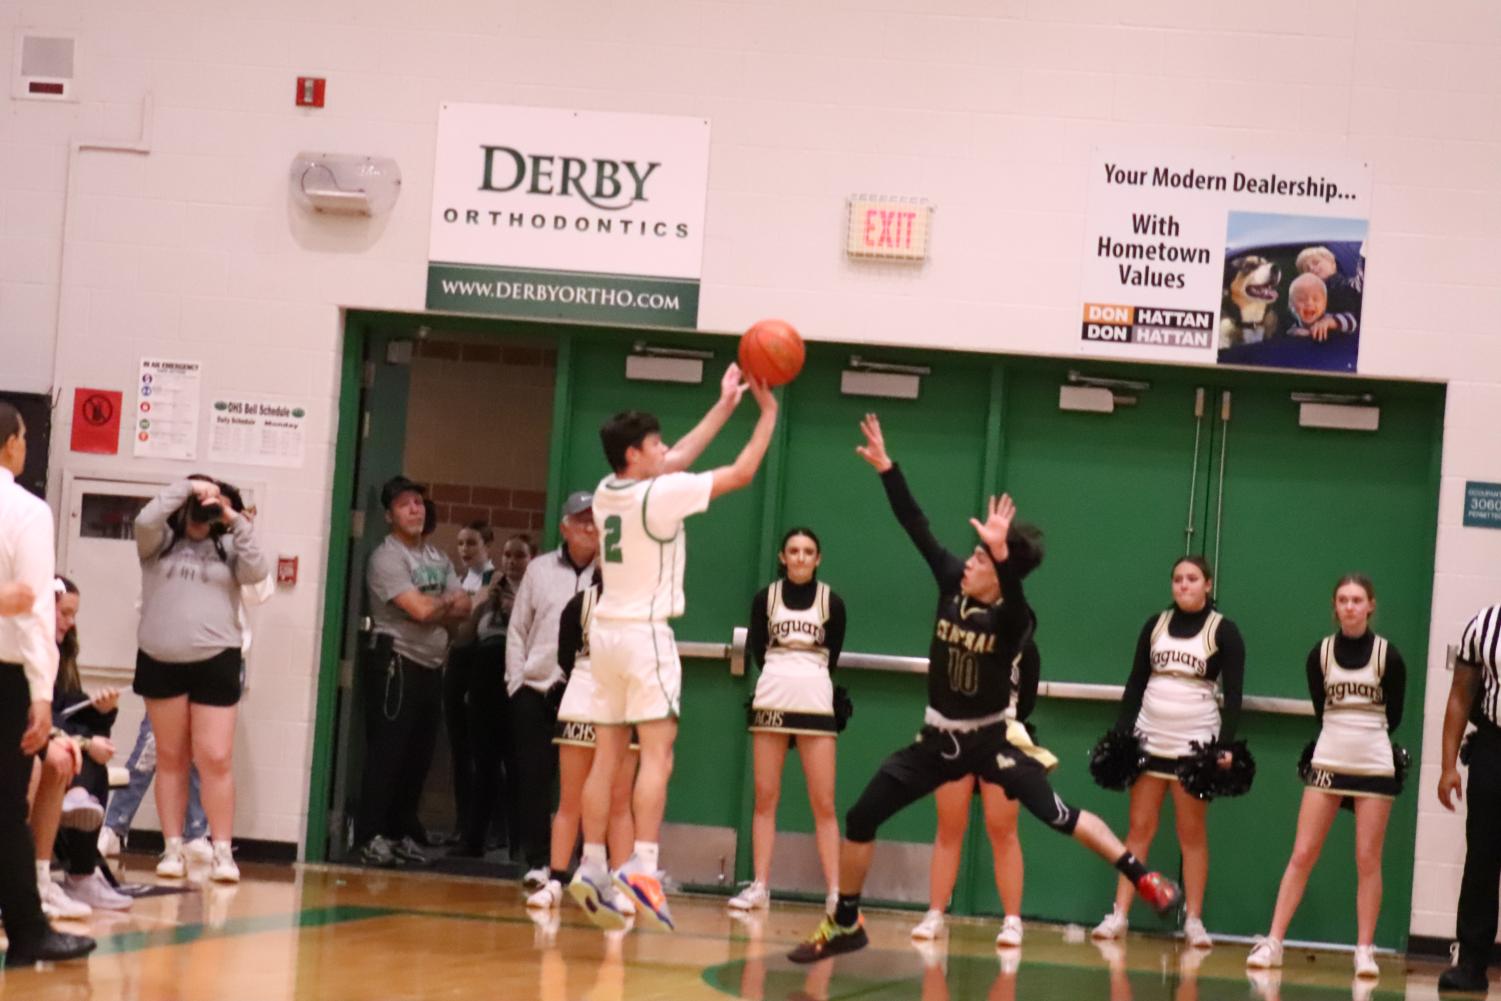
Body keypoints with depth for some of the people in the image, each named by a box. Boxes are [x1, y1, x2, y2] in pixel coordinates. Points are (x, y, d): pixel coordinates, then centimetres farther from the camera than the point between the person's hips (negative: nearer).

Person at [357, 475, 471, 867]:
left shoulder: (438, 559, 17)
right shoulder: (386, 558, -8)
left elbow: (462, 609, 9)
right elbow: (420, 610, -17)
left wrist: (434, 609, -10)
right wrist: (446, 603, 2)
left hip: (431, 666, 7)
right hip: (396, 662, -7)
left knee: (419, 755, 8)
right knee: (387, 752, -7)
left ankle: (402, 834, 15)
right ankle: (372, 836, -5)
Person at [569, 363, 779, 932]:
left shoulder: (608, 491, 7)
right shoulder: (659, 495, -14)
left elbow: (678, 459, 20)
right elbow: (741, 473, -8)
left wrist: (724, 406, 23)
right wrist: (768, 414, 4)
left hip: (606, 629, 8)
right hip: (645, 633, -8)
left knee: (607, 756, 8)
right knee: (656, 753, -11)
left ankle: (592, 869, 7)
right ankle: (642, 866, -22)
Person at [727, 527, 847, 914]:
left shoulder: (831, 602, 2)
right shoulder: (765, 598, 3)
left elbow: (832, 656, 8)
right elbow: (755, 649, 10)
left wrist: (806, 676, 5)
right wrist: (783, 673, 4)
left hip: (815, 704, -1)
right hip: (770, 703, 1)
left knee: (823, 804, -4)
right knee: (765, 798, 3)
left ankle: (835, 892, -4)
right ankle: (760, 886, 6)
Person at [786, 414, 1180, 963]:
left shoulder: (1012, 619, -20)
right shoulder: (953, 583, -6)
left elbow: (1012, 593, -45)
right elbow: (917, 527, -4)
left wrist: (1002, 552, -62)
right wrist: (885, 466, -7)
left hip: (990, 739, -5)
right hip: (938, 738, 5)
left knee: (1058, 815, -13)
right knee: (859, 819, 0)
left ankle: (1144, 879, 1)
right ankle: (844, 925, 15)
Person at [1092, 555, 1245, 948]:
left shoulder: (1223, 631, -3)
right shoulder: (1155, 624, 7)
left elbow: (1233, 695, -5)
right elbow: (1136, 683, 9)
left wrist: (1226, 747, -15)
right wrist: (1120, 734, 2)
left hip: (1195, 742, -3)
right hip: (1150, 738, 3)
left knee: (1192, 833, 1)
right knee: (1139, 828, 2)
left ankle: (1194, 921, 6)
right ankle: (1118, 915, 2)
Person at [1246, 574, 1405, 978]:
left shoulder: (1387, 656, -4)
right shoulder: (1321, 654, 0)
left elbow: (1392, 716, 6)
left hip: (1374, 766, -1)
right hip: (1327, 762, 1)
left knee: (1368, 861, 0)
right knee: (1302, 855, -2)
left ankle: (1365, 950, 7)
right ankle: (1272, 943, -1)